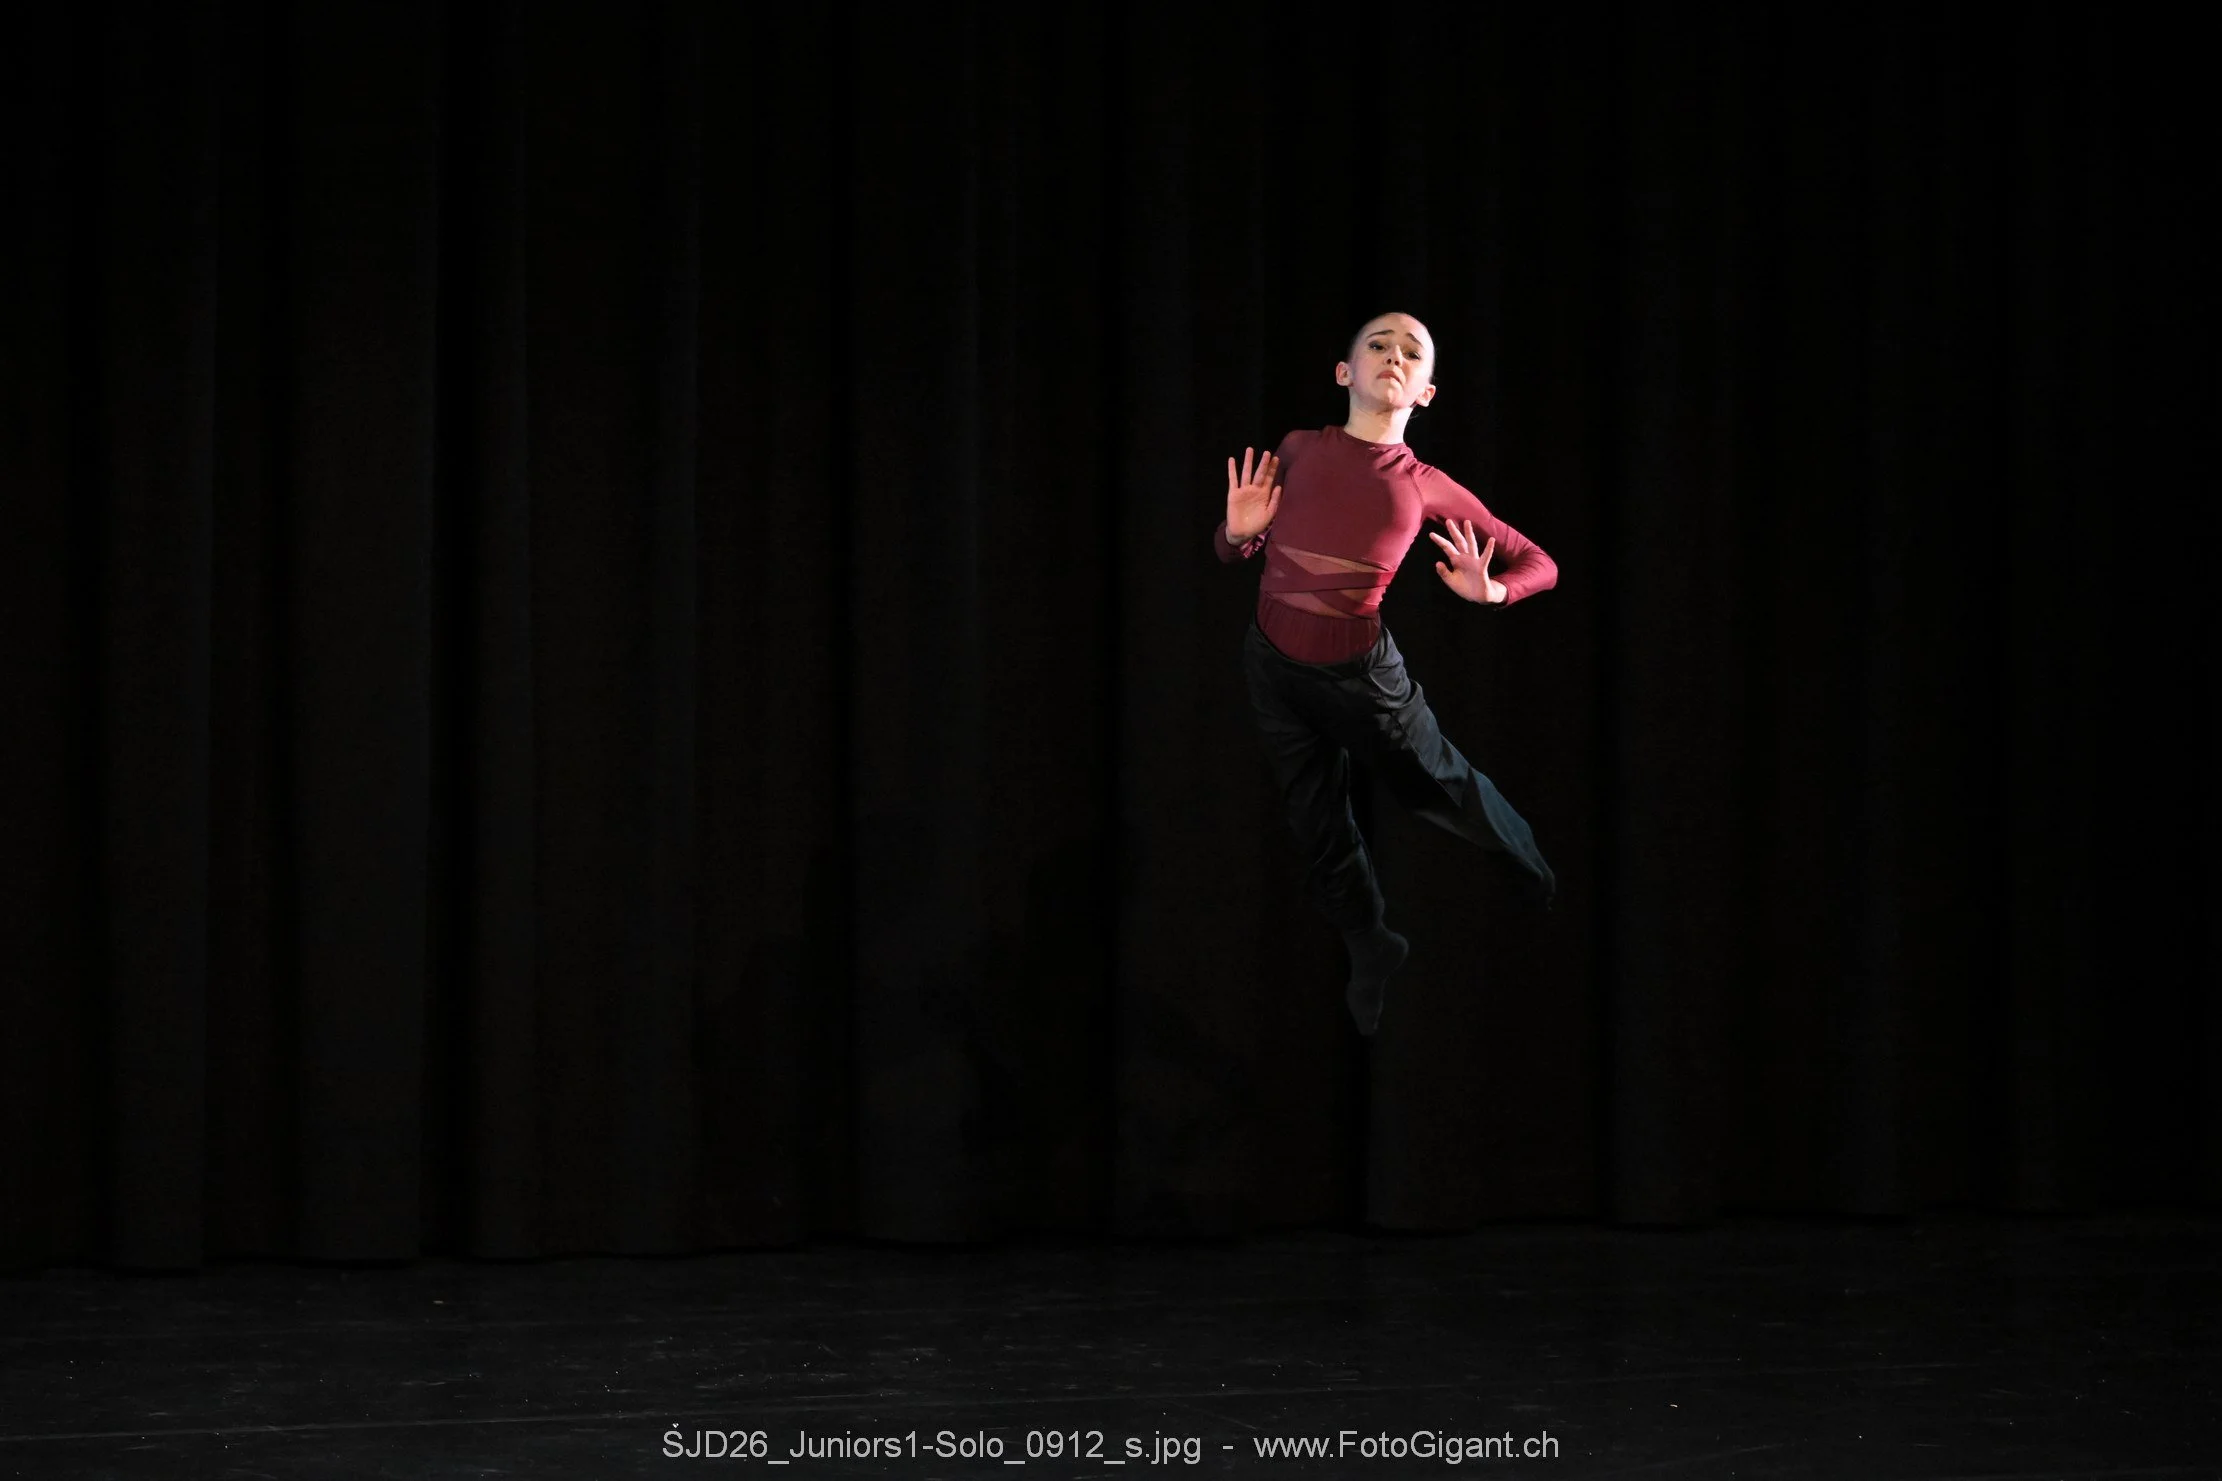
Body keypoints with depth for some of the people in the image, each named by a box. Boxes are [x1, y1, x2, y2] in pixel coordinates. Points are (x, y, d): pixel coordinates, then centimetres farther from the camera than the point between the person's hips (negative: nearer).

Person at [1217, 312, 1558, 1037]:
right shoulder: (1296, 452, -5)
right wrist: (1239, 532, -16)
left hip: (1360, 673, -2)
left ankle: (1543, 882, 48)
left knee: (1439, 786, 18)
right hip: (1272, 666, 2)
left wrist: (1491, 592, -24)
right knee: (1318, 824, 18)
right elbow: (1233, 552, 7)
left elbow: (1539, 565, -3)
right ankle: (1372, 949, 44)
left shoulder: (1428, 488, -10)